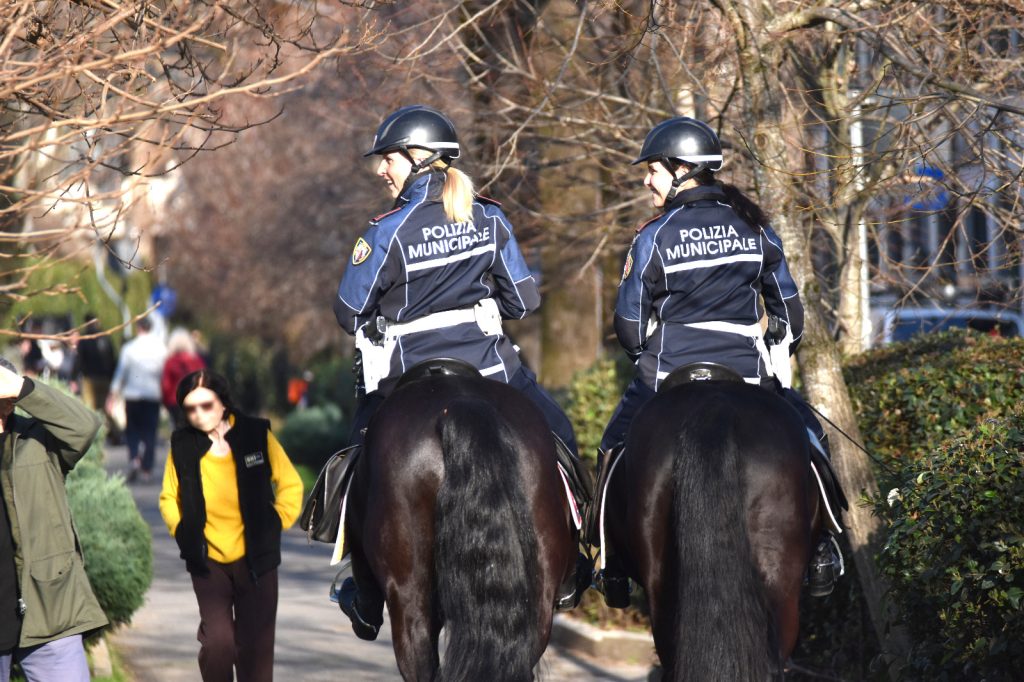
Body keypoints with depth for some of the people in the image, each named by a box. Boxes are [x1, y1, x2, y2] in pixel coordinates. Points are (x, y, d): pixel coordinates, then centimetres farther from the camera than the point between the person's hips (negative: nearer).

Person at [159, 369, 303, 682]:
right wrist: (182, 532, -1)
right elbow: (169, 498, 11)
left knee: (255, 646, 4)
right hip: (208, 561, 0)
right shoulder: (182, 444, -5)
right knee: (218, 643, -12)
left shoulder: (256, 434, -8)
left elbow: (290, 485, 4)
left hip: (255, 559, 0)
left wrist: (275, 525, -3)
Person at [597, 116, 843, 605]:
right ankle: (818, 551, 13)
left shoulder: (654, 237, -8)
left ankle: (615, 565, 16)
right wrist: (777, 358, 24)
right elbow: (788, 309, 9)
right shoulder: (755, 228, 2)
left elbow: (630, 327, -1)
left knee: (617, 450, 19)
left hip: (668, 378, -2)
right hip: (747, 375, 2)